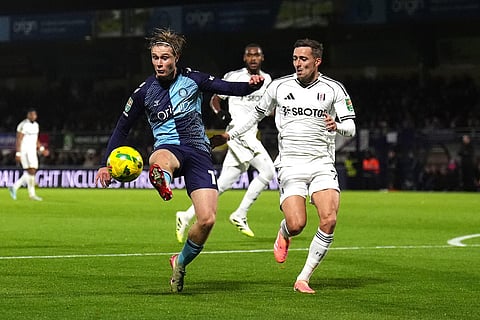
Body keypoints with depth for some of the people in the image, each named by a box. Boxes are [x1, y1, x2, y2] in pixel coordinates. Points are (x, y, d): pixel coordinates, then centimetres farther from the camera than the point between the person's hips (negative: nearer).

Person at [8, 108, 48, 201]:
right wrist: (18, 154, -18)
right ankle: (32, 194, -8)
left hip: (32, 151, 9)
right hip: (24, 151, -9)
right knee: (31, 171, -13)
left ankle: (14, 187, 17)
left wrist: (42, 149, 11)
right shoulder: (23, 125, -13)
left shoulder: (36, 125, 12)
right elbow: (18, 140, -14)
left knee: (30, 173, 5)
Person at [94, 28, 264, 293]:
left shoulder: (193, 80, 4)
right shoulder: (144, 92, 5)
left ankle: (181, 261, 15)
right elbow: (122, 128, 14)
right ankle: (162, 181, -81)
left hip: (198, 150, 1)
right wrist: (107, 164, 7)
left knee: (207, 220, -12)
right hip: (168, 147, 0)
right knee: (158, 160, -42)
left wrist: (252, 84, -22)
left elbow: (230, 88, 0)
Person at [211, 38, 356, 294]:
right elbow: (258, 113, 23)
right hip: (290, 165, 0)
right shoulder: (279, 86, 6)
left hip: (322, 164, 0)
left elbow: (350, 127, 0)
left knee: (329, 220, -20)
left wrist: (337, 126, -22)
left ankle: (303, 279, -7)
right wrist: (229, 135, 21)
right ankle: (283, 234, 22)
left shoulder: (333, 89, 2)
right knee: (296, 224, -19)